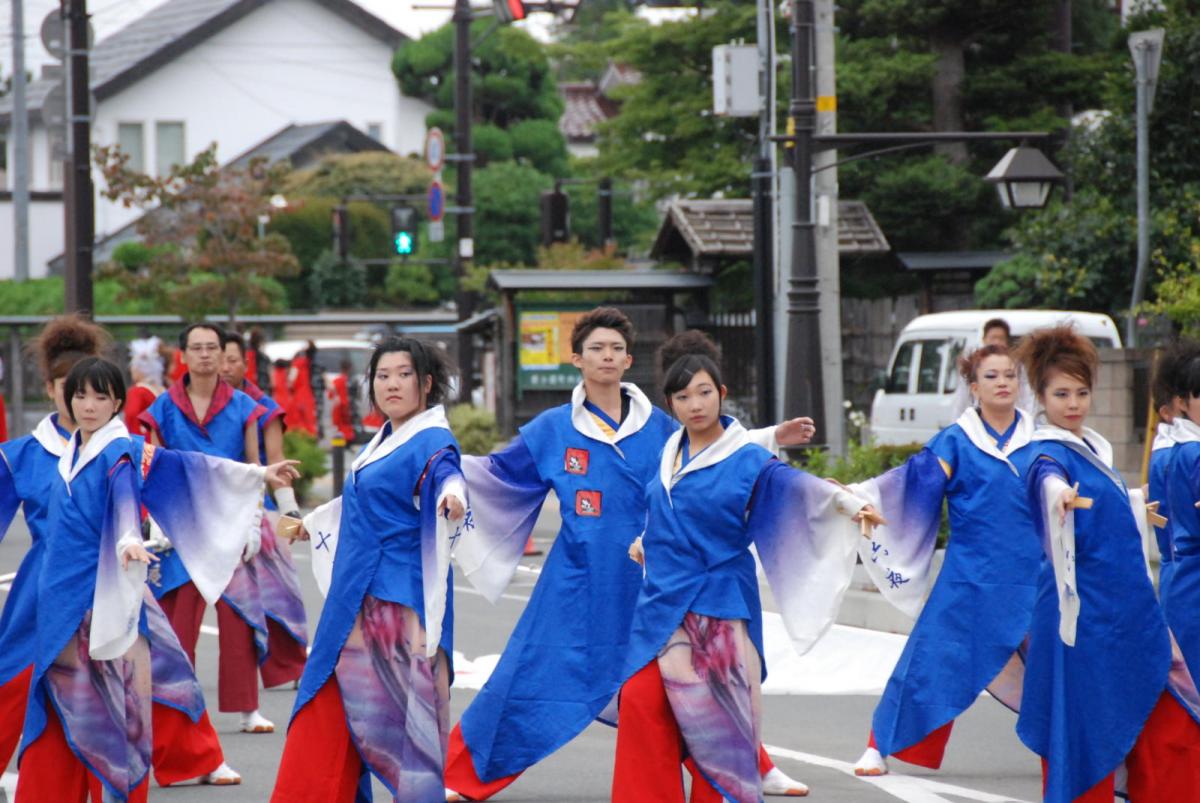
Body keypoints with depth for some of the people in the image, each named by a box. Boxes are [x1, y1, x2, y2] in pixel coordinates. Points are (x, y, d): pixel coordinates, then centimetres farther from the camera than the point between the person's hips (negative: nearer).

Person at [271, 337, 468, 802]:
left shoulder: (431, 442, -11)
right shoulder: (384, 440, 16)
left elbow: (446, 474, -34)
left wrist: (451, 495, -58)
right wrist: (314, 522, 49)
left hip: (402, 602, -9)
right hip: (358, 599, 9)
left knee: (404, 708, -8)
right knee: (330, 704, 13)